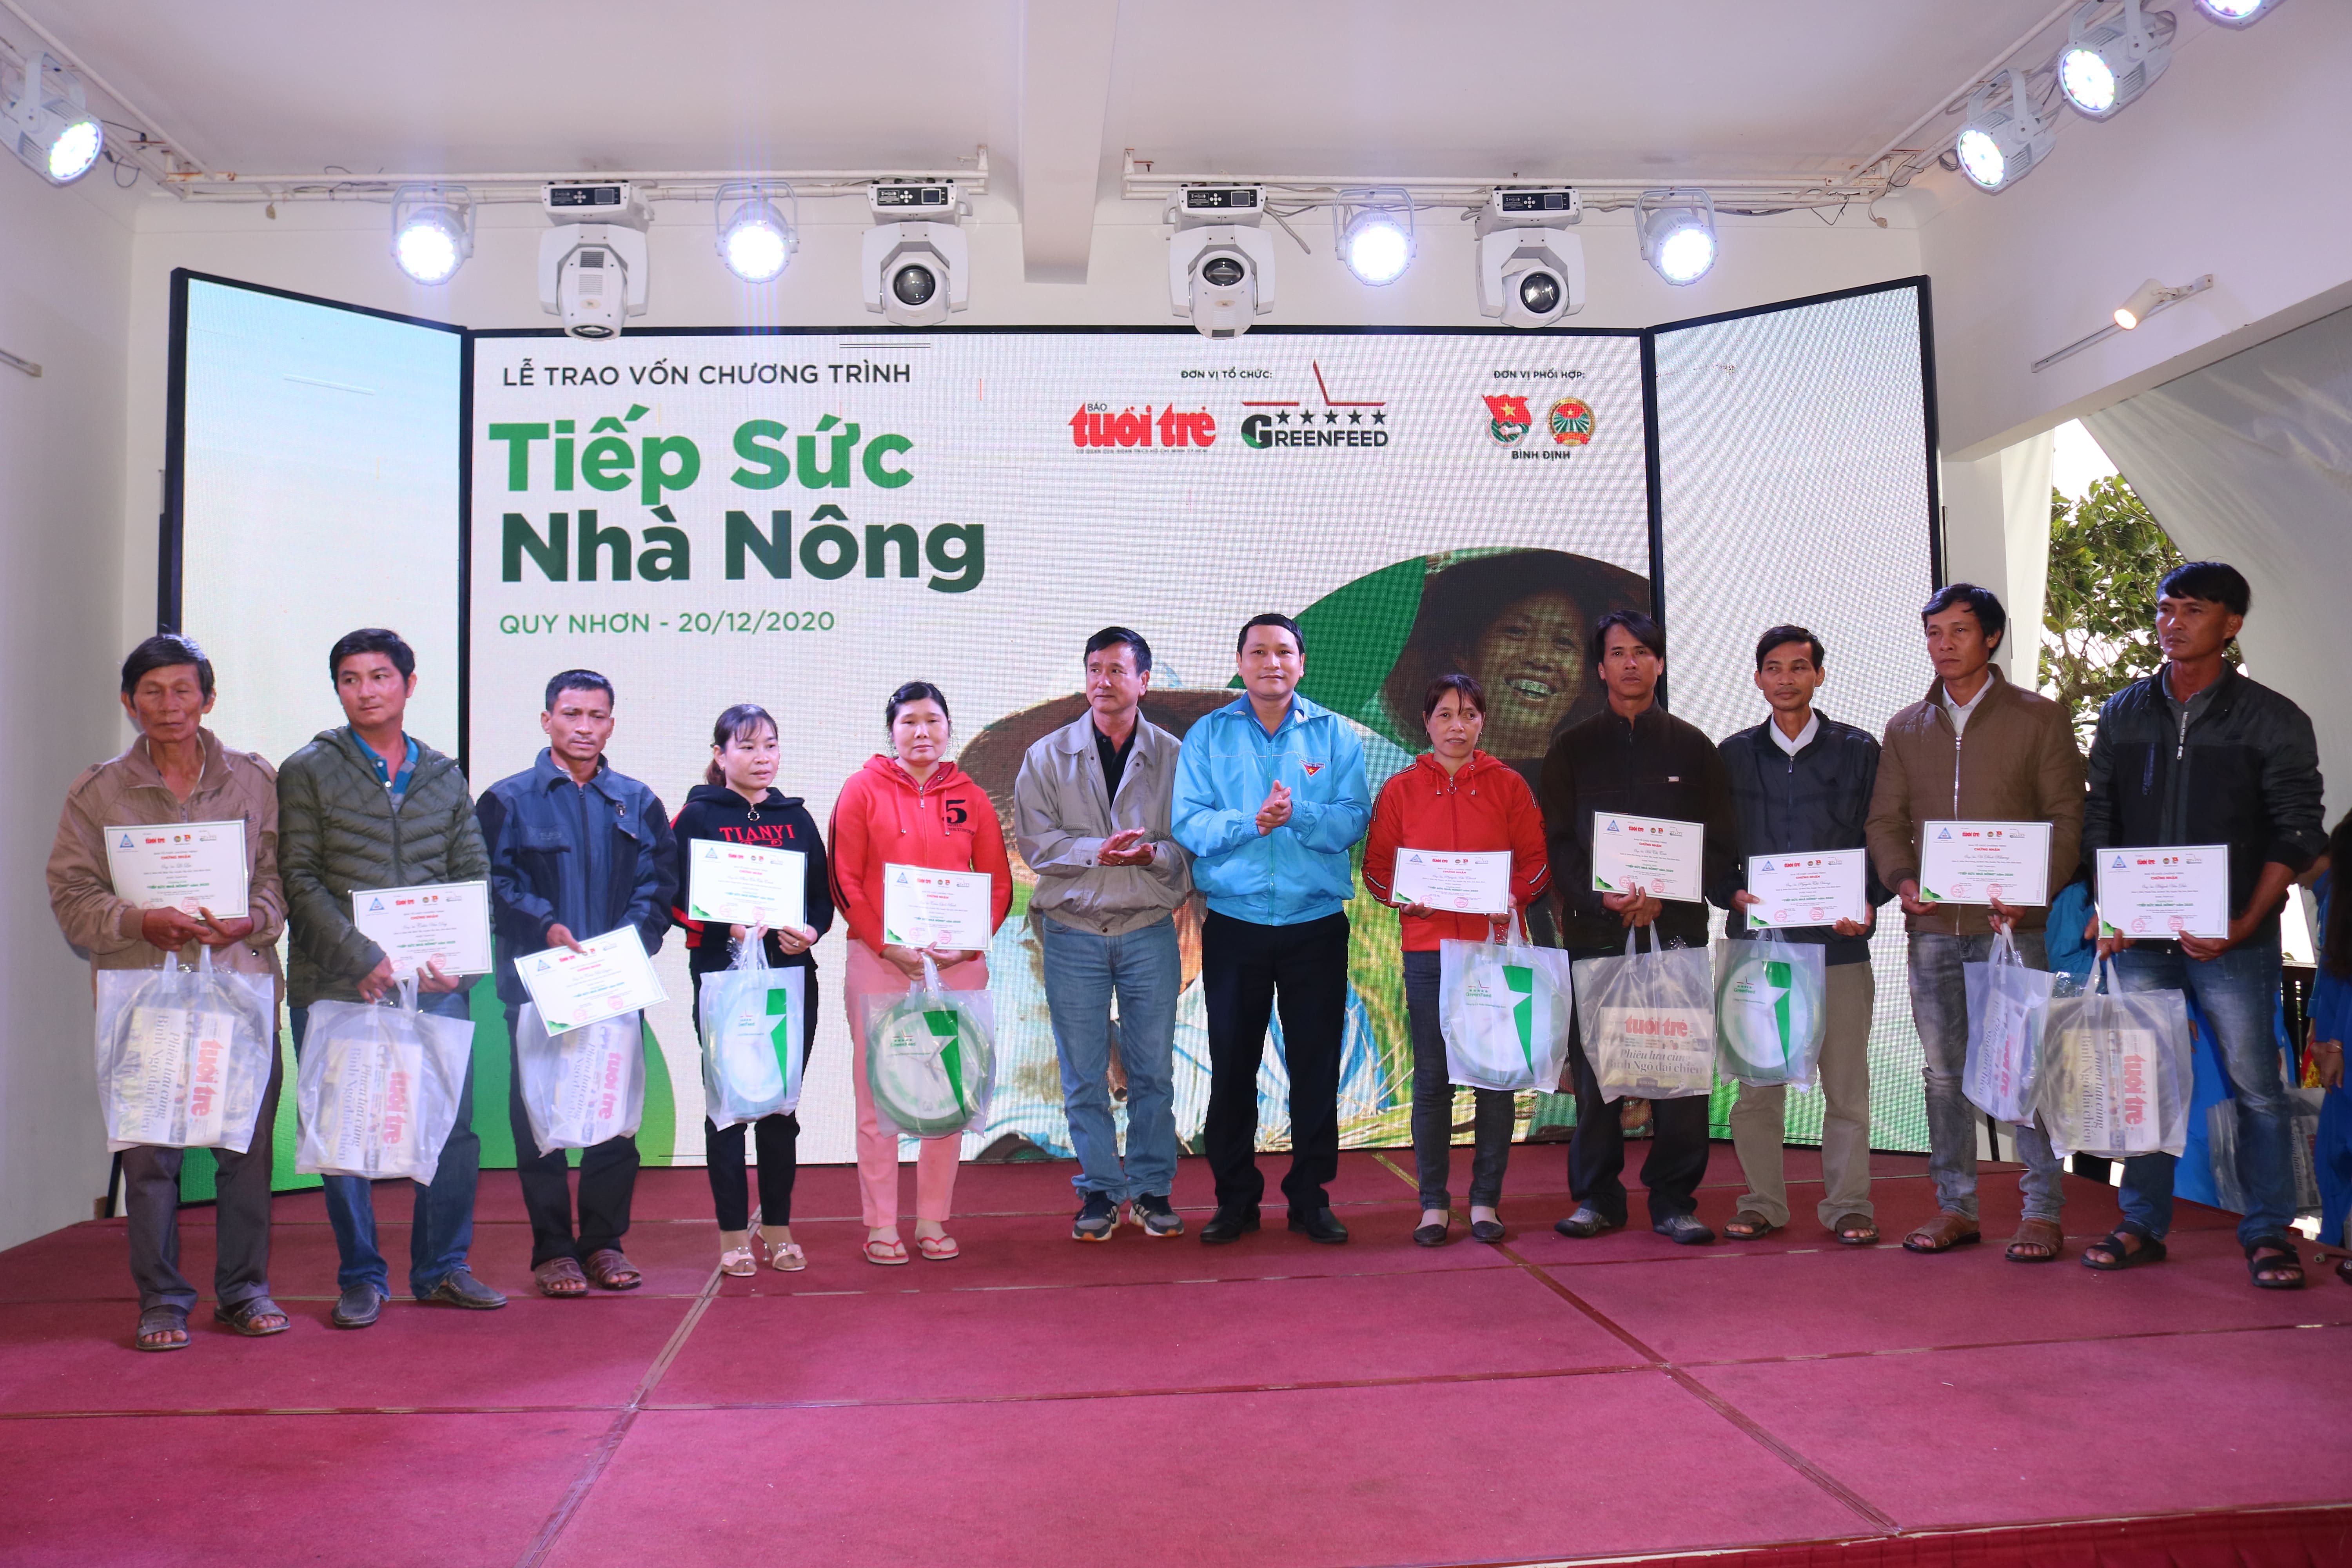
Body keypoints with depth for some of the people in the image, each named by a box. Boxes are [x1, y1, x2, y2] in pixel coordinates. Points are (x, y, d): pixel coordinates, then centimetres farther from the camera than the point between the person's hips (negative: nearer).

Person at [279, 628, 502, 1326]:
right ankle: (360, 1278, 16)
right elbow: (299, 881, -4)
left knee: (454, 1126, 3)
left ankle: (442, 1268, 17)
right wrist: (363, 959, -14)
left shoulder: (444, 777, 14)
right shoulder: (308, 772, 4)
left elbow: (474, 877, 11)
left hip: (434, 984, 3)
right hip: (338, 986, -2)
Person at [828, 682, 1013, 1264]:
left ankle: (933, 1220, 16)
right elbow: (844, 881, -1)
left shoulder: (970, 798, 9)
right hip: (879, 961, -2)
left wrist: (967, 945, -6)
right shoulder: (863, 790, 3)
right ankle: (880, 1224, 9)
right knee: (879, 1095, 0)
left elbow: (998, 884, 8)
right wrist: (887, 946, -11)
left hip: (958, 965, 2)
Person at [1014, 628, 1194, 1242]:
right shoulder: (1048, 756, 4)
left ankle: (1152, 1190, 18)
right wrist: (1098, 850, -15)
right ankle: (1100, 1191, 17)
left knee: (1153, 1069, 5)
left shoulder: (1172, 756, 4)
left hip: (1150, 931, 0)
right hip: (1073, 931, 0)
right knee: (1083, 1075, 5)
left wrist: (1153, 853, -18)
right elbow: (1034, 839, -3)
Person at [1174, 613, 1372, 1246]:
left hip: (1317, 926, 0)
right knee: (1232, 1065, 6)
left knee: (1316, 1064, 5)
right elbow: (1188, 823, -6)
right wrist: (1251, 822, -21)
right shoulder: (1208, 735, 5)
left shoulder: (1336, 735, 5)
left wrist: (1297, 815, -23)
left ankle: (1311, 1197, 18)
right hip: (1234, 926, 0)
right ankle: (1235, 1199, 18)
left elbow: (1354, 818, -7)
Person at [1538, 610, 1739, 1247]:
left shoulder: (1693, 747, 12)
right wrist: (1601, 897, -12)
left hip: (1676, 929, 0)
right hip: (1595, 928, 0)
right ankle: (1597, 1197, 11)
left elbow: (1720, 844, 7)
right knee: (1595, 1068, 1)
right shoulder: (1573, 749, 11)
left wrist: (1662, 897, -8)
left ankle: (1674, 1201, 7)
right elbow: (1557, 843, 5)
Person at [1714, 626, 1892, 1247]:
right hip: (1756, 937, 1)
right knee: (1756, 1083, 3)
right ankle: (1762, 1202, 14)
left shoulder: (1859, 750, 8)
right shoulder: (1733, 754, 11)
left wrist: (1868, 905, -8)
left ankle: (1849, 1205, 13)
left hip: (1838, 939, -1)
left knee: (1846, 1084, 3)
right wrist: (1734, 892, -6)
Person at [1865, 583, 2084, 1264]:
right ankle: (1955, 1207, 16)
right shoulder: (1905, 729, 13)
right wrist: (1902, 879, -7)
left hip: (2012, 924, -3)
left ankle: (2042, 1211, 7)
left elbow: (2065, 817, 0)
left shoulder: (2038, 718, 4)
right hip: (1932, 926, 4)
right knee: (1944, 1071, 8)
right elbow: (1885, 820, 13)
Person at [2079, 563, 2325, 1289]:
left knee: (2256, 1085, 1)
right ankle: (2143, 1225, 18)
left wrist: (2244, 925, -12)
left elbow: (2297, 836, -3)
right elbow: (2099, 820, 12)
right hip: (2140, 937, 3)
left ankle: (2268, 1233, 14)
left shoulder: (2273, 721, 0)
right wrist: (2108, 910, 1)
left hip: (2234, 940, -3)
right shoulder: (2123, 714, 9)